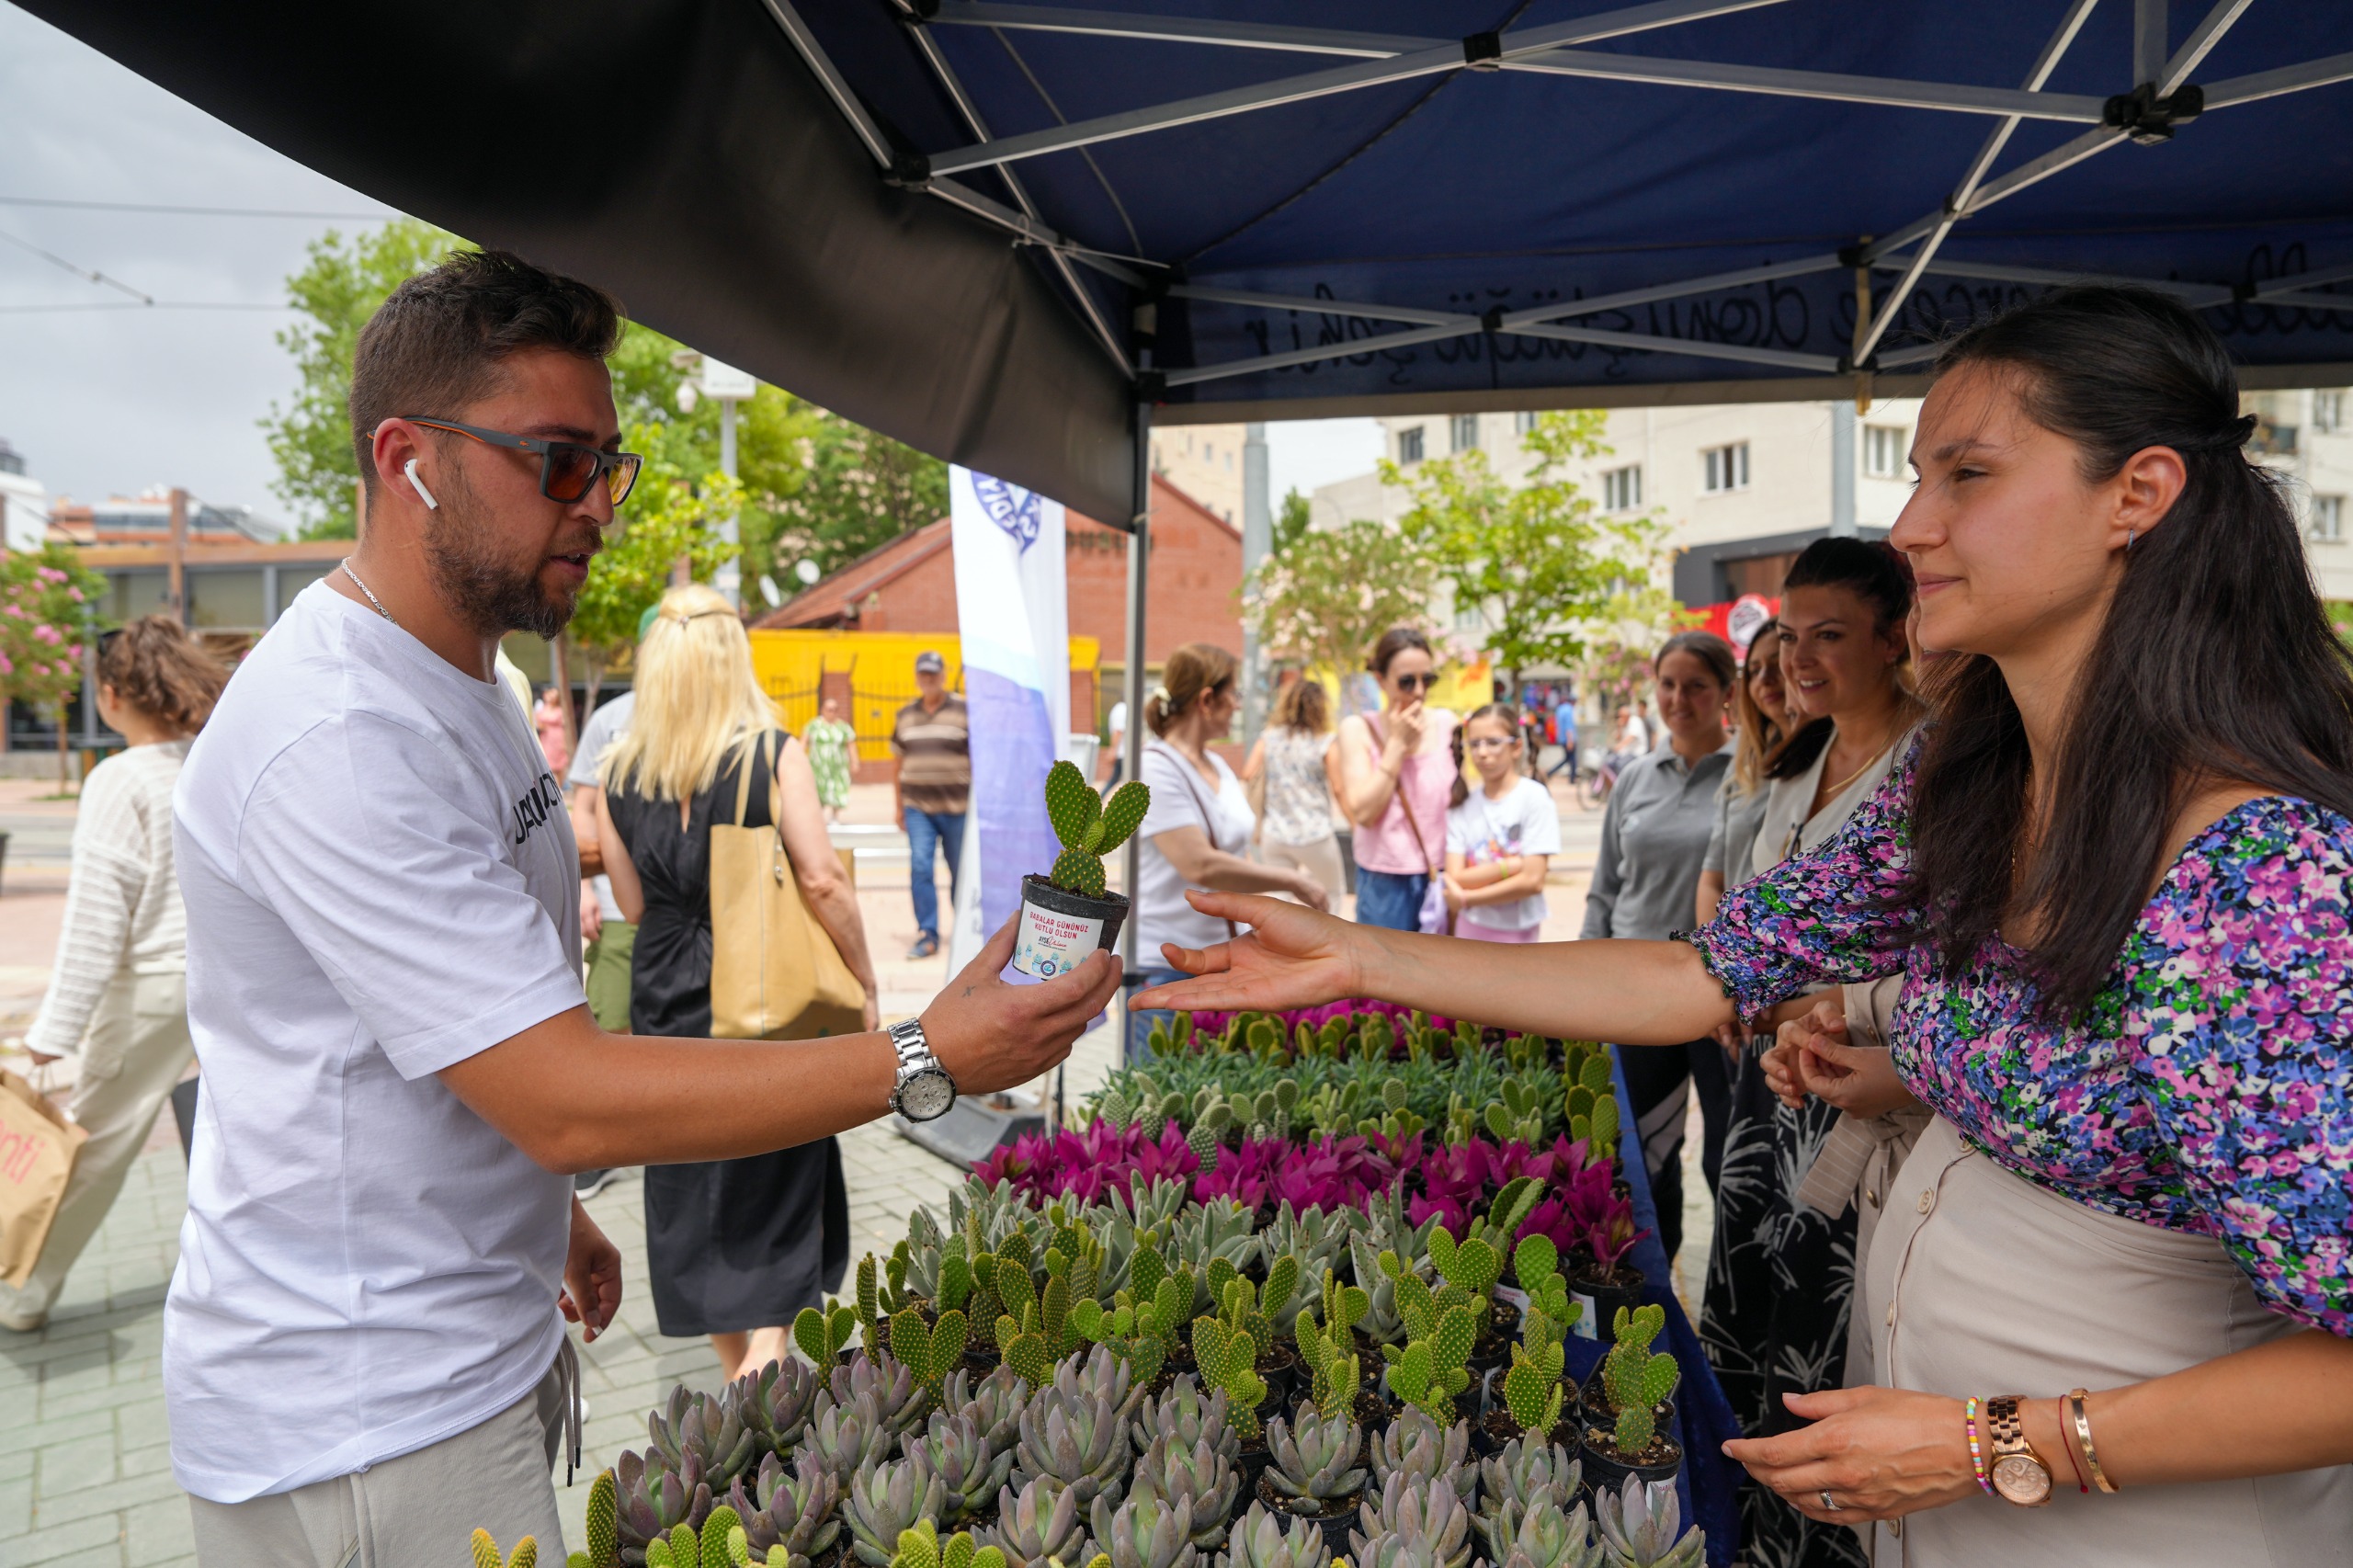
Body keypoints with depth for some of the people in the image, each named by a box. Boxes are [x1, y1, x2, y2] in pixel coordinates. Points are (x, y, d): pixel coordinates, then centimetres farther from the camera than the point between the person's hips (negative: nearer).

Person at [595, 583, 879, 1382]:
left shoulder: (619, 773, -1)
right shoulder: (773, 754, -11)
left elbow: (634, 904, 4)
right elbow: (822, 881, -13)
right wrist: (864, 981, -3)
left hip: (666, 1005, 3)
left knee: (689, 1186, 16)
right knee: (780, 1177, 12)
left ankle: (739, 1370, 27)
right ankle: (767, 1349, 1)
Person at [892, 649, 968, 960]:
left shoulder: (964, 712, 0)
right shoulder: (905, 716, 11)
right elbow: (899, 764, 15)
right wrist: (899, 806, 14)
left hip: (957, 808, -2)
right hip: (918, 807, 2)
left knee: (960, 871, 6)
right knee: (920, 867, -10)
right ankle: (927, 935, -6)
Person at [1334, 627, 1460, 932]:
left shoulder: (1446, 723, 3)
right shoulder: (1358, 729, -6)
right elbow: (1362, 811, -15)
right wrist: (1397, 743, -14)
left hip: (1442, 878, 3)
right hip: (1386, 883, -3)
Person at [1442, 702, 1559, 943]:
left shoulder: (1534, 797, -11)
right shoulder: (1461, 805, -1)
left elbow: (1532, 880, -17)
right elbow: (1456, 878, -8)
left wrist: (1465, 898, -12)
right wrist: (1510, 865, -19)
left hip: (1517, 932, -3)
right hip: (1470, 931, 3)